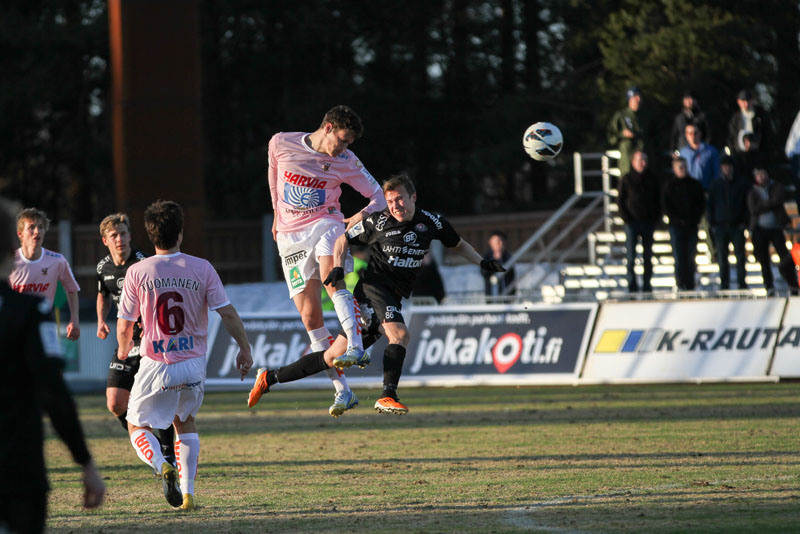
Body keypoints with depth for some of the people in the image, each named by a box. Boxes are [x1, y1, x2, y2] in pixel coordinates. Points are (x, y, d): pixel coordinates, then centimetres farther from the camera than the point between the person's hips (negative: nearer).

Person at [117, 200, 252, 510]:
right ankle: (187, 493, 14)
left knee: (137, 426, 15)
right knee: (185, 422, 25)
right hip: (193, 363, 2)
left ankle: (162, 466, -16)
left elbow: (124, 325, -1)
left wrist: (124, 350, 20)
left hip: (155, 366, -2)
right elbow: (228, 313, -5)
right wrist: (245, 350, 8)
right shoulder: (202, 269, -5)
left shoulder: (137, 272, -8)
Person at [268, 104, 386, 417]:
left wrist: (363, 215, -18)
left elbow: (379, 197, 2)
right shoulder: (281, 144, -4)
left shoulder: (346, 161, -4)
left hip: (325, 224, -1)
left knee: (331, 277, -36)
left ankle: (355, 346, -43)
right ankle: (343, 391, -1)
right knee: (309, 315, -4)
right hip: (290, 236, 1)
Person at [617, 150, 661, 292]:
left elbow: (658, 200, 11)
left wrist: (656, 218, 1)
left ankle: (646, 284, 12)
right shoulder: (626, 180, -1)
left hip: (648, 222, 3)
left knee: (647, 256, 6)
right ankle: (632, 285, -1)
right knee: (631, 257, -6)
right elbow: (620, 200, 2)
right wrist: (626, 218, -7)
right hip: (632, 222, -3)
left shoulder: (652, 179, 6)